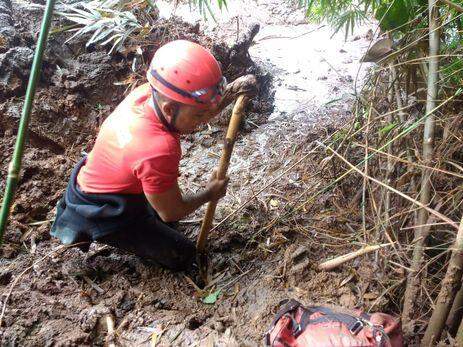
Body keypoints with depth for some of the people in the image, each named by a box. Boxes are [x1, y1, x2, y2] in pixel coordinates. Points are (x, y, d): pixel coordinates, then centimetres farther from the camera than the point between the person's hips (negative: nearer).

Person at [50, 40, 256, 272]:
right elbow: (171, 213, -22)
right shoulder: (159, 150, -39)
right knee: (183, 256, 1)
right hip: (102, 215, -8)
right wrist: (209, 194, -5)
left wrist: (231, 93, -15)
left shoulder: (146, 93, -17)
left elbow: (195, 120, 1)